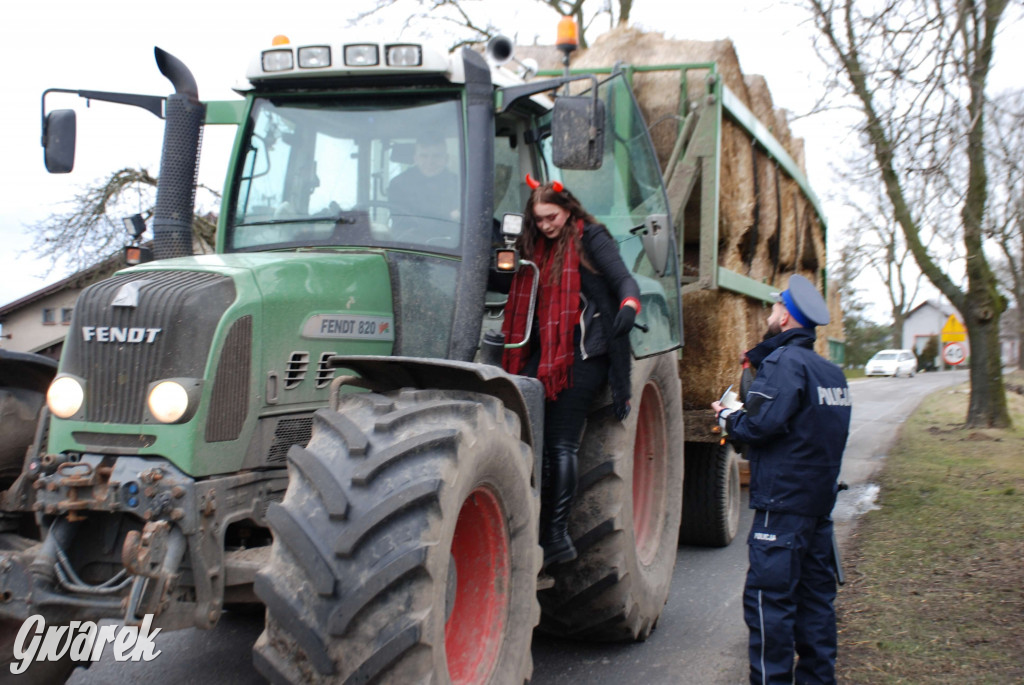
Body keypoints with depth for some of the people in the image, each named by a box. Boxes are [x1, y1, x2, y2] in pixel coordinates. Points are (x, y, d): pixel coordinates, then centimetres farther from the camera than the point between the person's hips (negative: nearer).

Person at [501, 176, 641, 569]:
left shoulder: (590, 238, 0)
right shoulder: (536, 248, 19)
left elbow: (624, 280, -10)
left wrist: (629, 306, -30)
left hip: (582, 352, -6)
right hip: (544, 352, 6)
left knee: (560, 443, -7)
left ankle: (557, 535, -2)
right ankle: (536, 530, 1)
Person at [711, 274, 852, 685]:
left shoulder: (784, 362, -13)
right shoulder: (830, 371, 16)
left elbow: (762, 424, -23)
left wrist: (727, 416, -4)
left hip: (782, 502, -9)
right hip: (820, 498, 9)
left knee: (769, 596, -5)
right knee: (815, 593, 15)